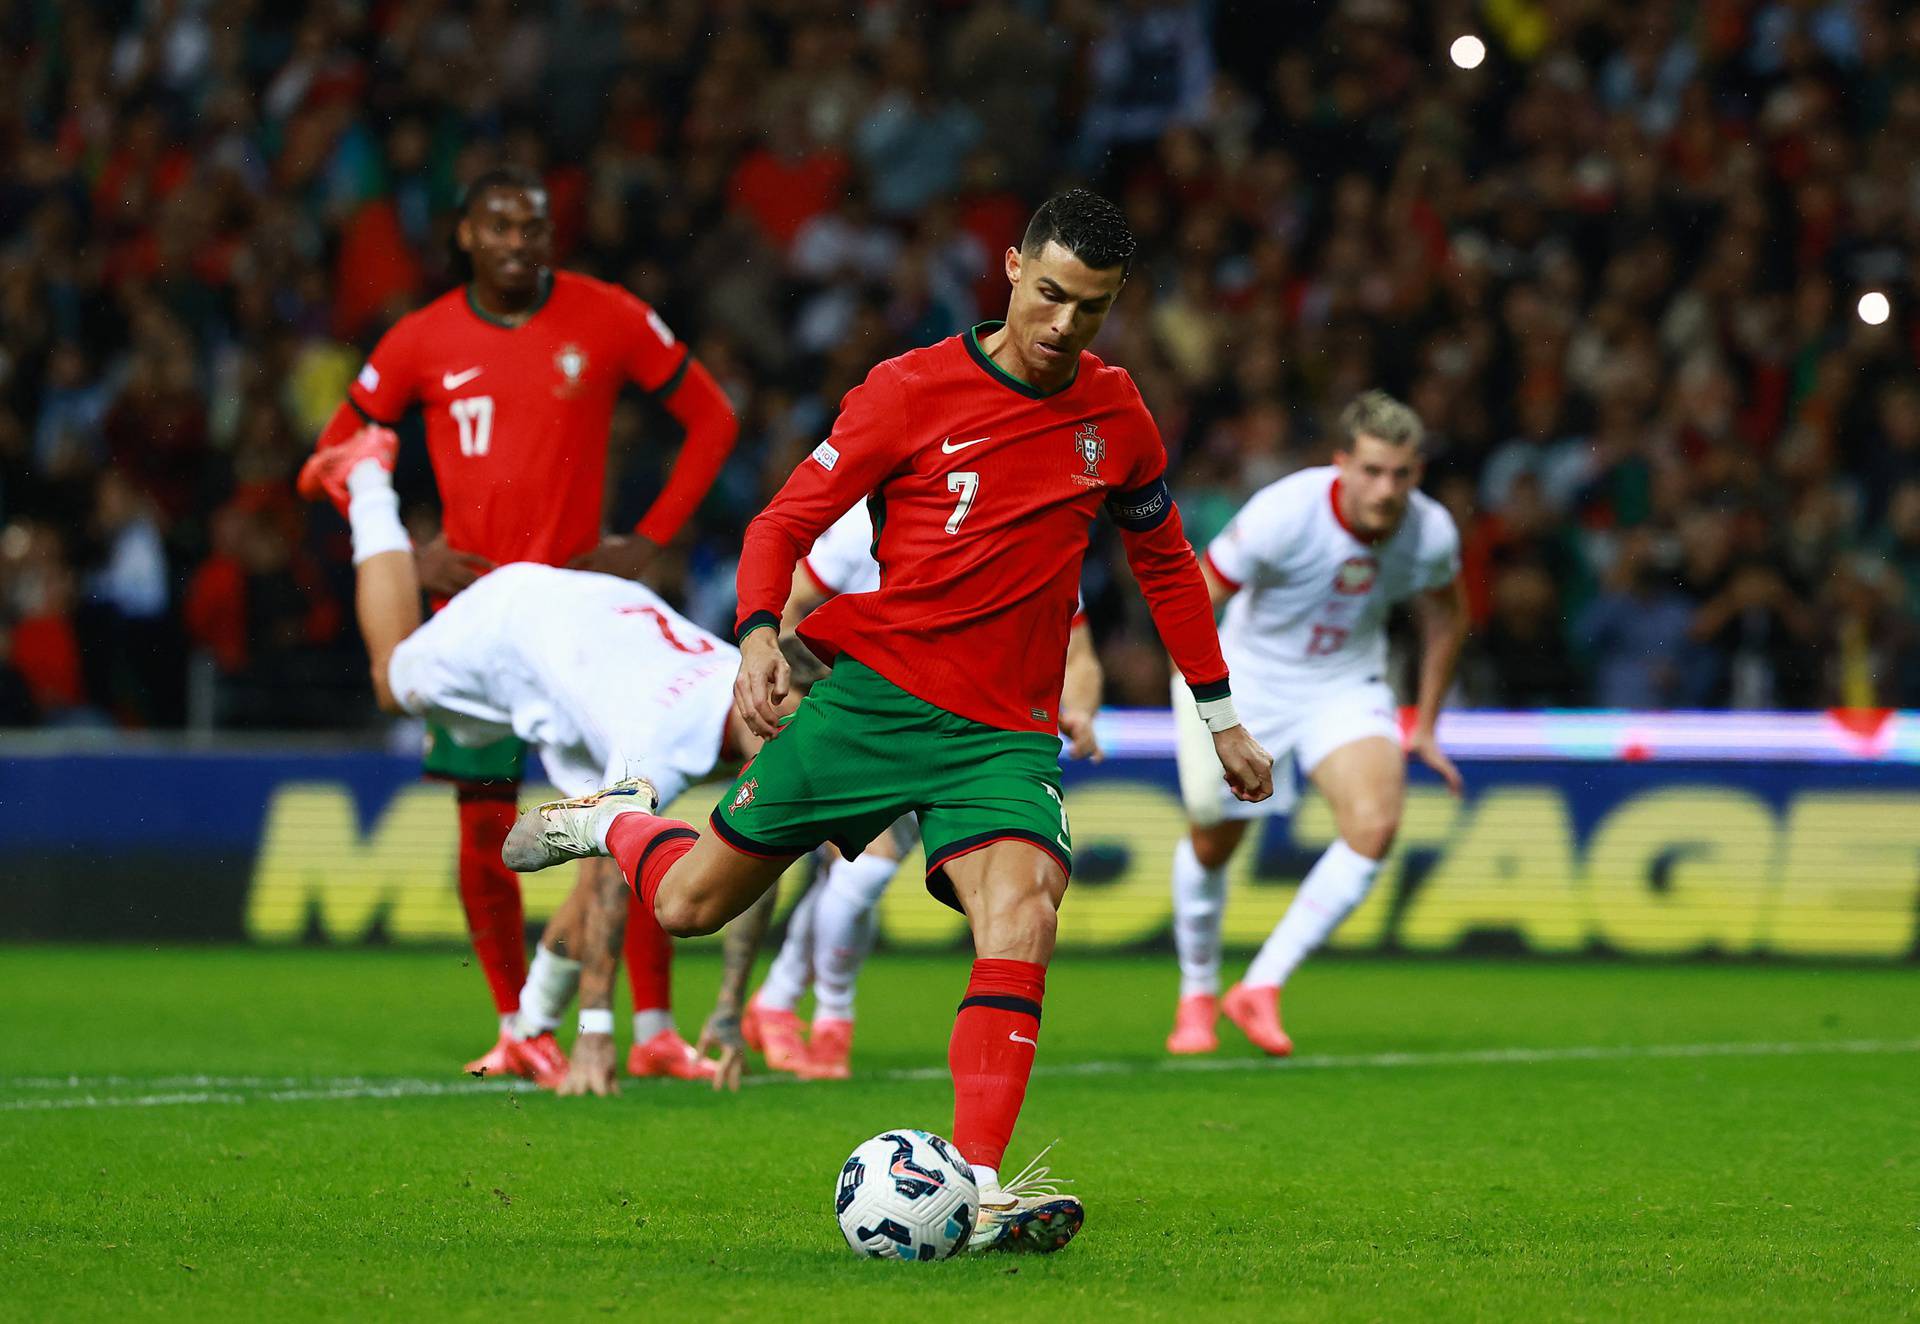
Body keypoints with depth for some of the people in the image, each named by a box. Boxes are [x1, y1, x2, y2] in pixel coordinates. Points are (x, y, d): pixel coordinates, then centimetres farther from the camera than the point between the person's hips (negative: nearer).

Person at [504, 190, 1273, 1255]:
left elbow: (1165, 563, 22)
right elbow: (785, 522, -3)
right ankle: (615, 821, 39)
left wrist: (1220, 716, 23)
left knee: (1021, 913, -26)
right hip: (872, 687, -2)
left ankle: (975, 1187, -30)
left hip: (1004, 730, 2)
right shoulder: (913, 390, -5)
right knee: (691, 904, 3)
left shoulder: (1114, 415, 7)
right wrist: (757, 633, -21)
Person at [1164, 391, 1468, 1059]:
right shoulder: (1283, 514, -30)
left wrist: (1425, 726, 10)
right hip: (1250, 680, -2)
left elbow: (1445, 617, 6)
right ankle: (1197, 995, 35)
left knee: (1374, 827, -21)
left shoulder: (1431, 532, -17)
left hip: (1347, 688, 2)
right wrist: (1204, 698, -34)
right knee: (1211, 843, 7)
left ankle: (1261, 988, -11)